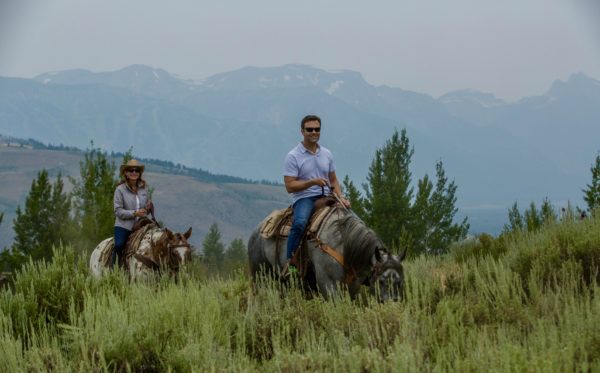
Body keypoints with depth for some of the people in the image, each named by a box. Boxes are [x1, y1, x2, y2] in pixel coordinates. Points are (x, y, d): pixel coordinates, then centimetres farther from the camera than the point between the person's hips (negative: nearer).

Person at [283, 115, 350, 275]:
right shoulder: (293, 156, -3)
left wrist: (340, 197, 2)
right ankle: (290, 263, -29)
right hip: (304, 198, -6)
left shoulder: (327, 154, 14)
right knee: (299, 223, -36)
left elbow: (333, 180, 21)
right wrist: (313, 182, -20)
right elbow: (290, 186, -9)